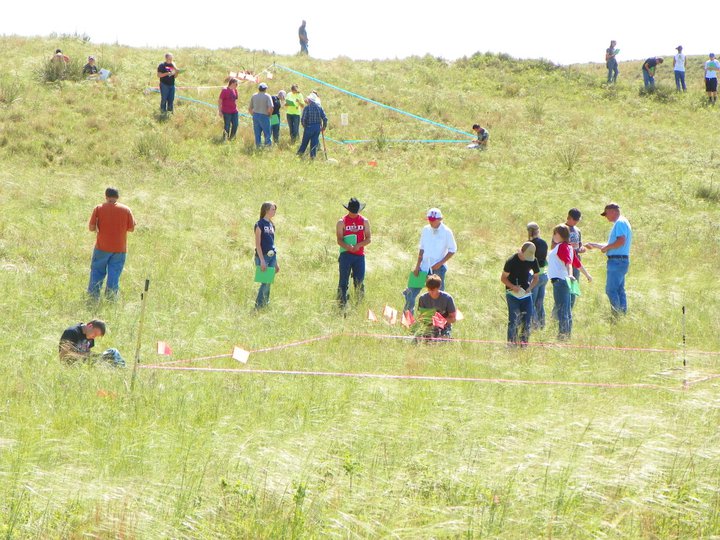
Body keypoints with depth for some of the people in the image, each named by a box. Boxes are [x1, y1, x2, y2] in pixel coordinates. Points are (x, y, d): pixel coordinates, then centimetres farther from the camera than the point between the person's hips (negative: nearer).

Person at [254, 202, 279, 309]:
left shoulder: (271, 225, 14)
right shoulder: (260, 224, -8)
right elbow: (258, 244, -12)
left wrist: (276, 262, 18)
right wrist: (262, 260, -17)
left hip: (272, 257, 7)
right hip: (263, 257, -7)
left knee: (268, 284, 7)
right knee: (265, 283, -10)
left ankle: (266, 304, 12)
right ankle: (258, 306, -4)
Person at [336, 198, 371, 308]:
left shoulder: (364, 221, 8)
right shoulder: (342, 222, 1)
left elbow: (368, 239, 4)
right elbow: (339, 240, -5)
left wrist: (358, 245, -15)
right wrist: (348, 247, -25)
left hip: (359, 255, 2)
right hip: (346, 254, -2)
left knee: (359, 281, 3)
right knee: (343, 282, -4)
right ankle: (342, 305, -2)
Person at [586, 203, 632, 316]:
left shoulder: (620, 223, -11)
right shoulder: (622, 223, 22)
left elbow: (621, 241, -25)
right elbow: (612, 245, 30)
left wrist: (607, 247, -12)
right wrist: (594, 245, 30)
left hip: (617, 261, -11)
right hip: (622, 261, 11)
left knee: (611, 290, -11)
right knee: (620, 290, 11)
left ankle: (617, 315, -14)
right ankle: (622, 315, 11)